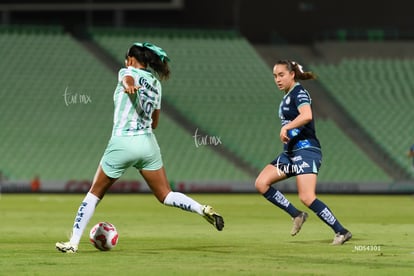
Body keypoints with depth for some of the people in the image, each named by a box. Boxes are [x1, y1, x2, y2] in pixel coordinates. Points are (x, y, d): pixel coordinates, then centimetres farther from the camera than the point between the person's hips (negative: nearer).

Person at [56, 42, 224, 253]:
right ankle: (204, 210, -13)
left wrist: (128, 86, -51)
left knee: (94, 194, 8)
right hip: (148, 143, 5)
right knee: (166, 196, 9)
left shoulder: (127, 73, 0)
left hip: (122, 143, -5)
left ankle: (73, 242, 7)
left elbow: (128, 79, -28)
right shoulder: (156, 83, 16)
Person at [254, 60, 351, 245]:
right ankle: (296, 215, 3)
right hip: (291, 152, 10)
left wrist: (286, 127, -26)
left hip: (306, 150, -10)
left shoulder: (299, 93, -9)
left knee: (307, 197, -20)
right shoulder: (287, 97, 19)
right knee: (261, 184, -3)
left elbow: (306, 116, -29)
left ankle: (341, 232, -11)